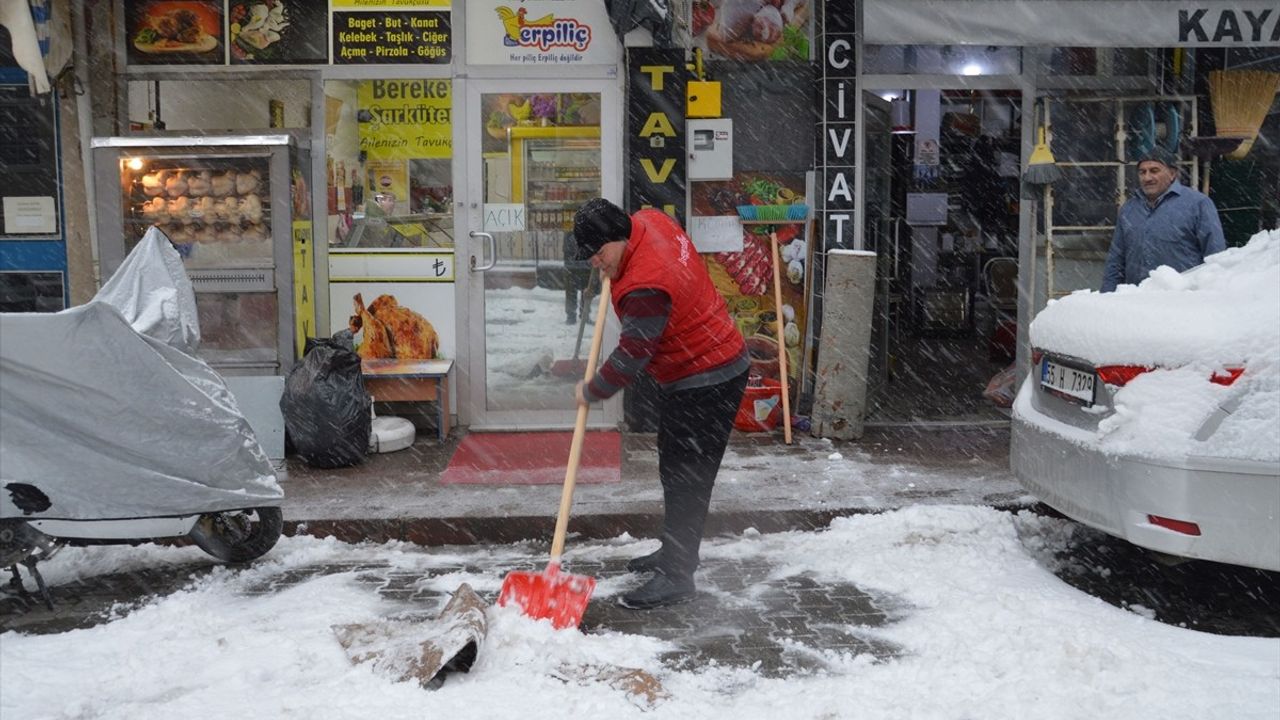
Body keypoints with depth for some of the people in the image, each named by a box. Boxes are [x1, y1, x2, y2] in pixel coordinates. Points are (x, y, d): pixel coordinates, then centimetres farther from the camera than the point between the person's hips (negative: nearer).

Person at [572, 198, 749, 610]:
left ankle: (677, 576, 1)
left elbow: (631, 357, -22)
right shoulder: (649, 221, -2)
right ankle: (675, 550, 35)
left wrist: (591, 393, -8)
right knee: (675, 469, 20)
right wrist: (614, 271, 18)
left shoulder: (644, 288, -30)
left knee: (686, 478, -6)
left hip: (707, 383, -11)